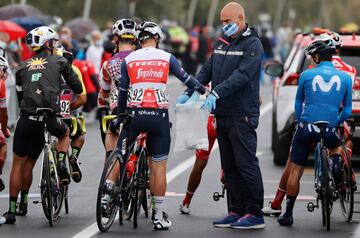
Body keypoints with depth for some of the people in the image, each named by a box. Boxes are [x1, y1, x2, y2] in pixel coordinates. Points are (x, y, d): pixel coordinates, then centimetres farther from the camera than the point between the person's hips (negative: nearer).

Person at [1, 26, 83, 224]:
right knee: (64, 133, 35)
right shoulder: (59, 62, 10)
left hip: (26, 120, 1)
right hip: (49, 120, -1)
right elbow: (78, 89, 16)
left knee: (18, 164, 10)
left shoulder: (23, 67, 16)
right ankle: (61, 163, 11)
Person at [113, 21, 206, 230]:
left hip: (135, 113, 0)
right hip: (159, 115, 0)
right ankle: (159, 217, 6)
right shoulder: (166, 57, 5)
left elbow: (123, 91, 9)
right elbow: (186, 79, 10)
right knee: (159, 166, 4)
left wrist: (120, 117, 18)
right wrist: (204, 90, 26)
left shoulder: (129, 60, 7)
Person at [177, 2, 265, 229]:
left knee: (246, 163, -8)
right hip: (222, 114, 8)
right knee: (229, 166, 10)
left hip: (242, 115, -8)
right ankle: (237, 211, 15)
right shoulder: (222, 43, 16)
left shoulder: (252, 44, -8)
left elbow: (242, 75, -21)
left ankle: (255, 213, -6)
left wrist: (217, 93, -30)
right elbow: (207, 71, 17)